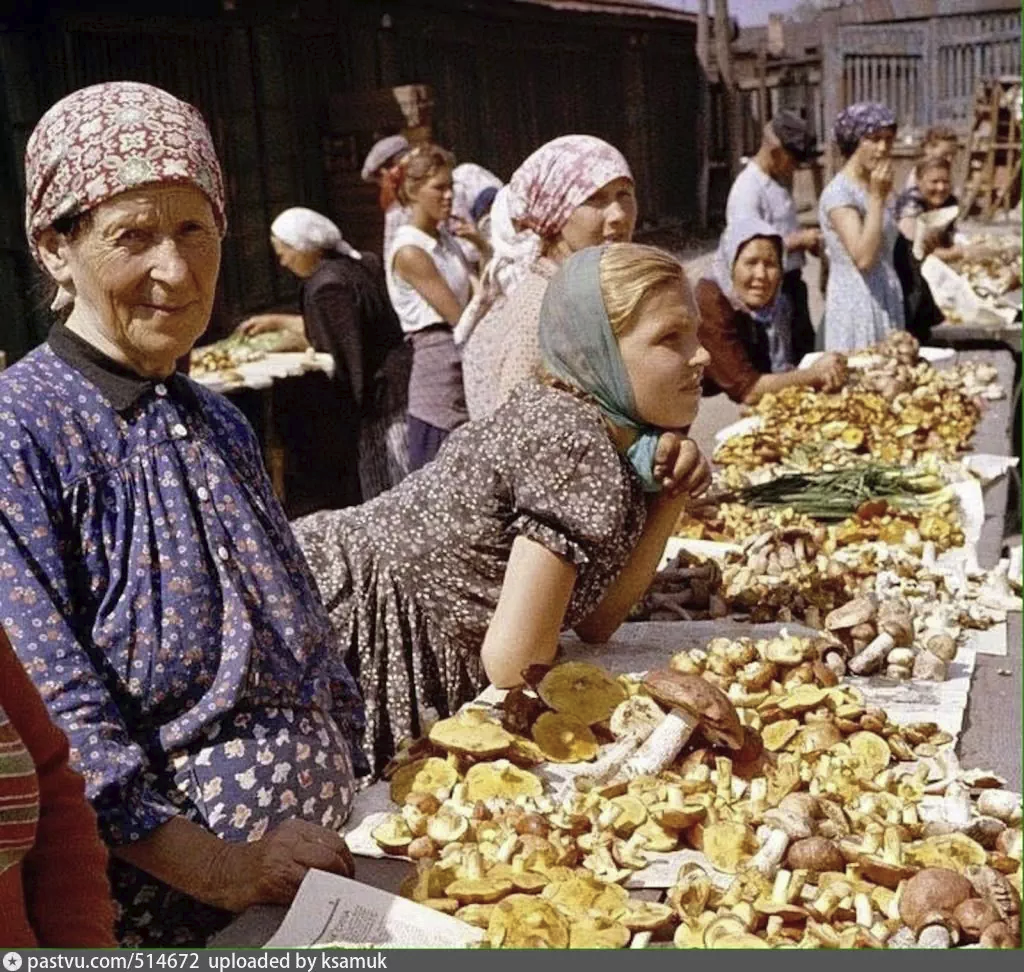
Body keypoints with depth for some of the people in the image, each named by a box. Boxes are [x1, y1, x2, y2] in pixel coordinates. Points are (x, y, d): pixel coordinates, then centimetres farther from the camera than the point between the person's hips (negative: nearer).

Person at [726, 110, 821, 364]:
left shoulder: (781, 181, 10)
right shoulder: (748, 189, -18)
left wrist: (809, 239, 5)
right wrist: (799, 240, -18)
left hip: (792, 283, 9)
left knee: (806, 351, 17)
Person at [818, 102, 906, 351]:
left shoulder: (870, 189, 13)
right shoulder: (838, 193, -13)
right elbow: (863, 257, -25)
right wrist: (877, 198, -22)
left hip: (886, 302, 8)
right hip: (856, 304, -8)